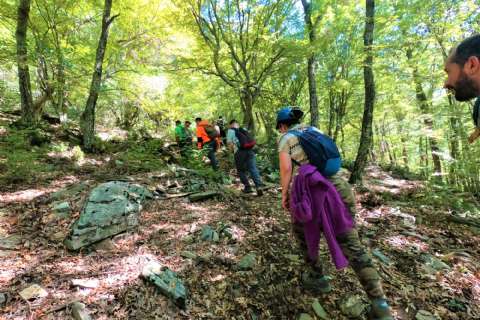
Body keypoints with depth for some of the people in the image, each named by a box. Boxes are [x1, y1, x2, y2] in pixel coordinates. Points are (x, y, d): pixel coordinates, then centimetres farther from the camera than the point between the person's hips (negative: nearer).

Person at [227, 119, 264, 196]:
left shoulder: (230, 131, 8)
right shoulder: (244, 129, 22)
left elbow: (229, 142, -2)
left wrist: (232, 150, 14)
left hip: (239, 152, -4)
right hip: (250, 150, 4)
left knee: (241, 171, 12)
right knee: (253, 168, -2)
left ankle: (248, 187, 14)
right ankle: (259, 186, -14)